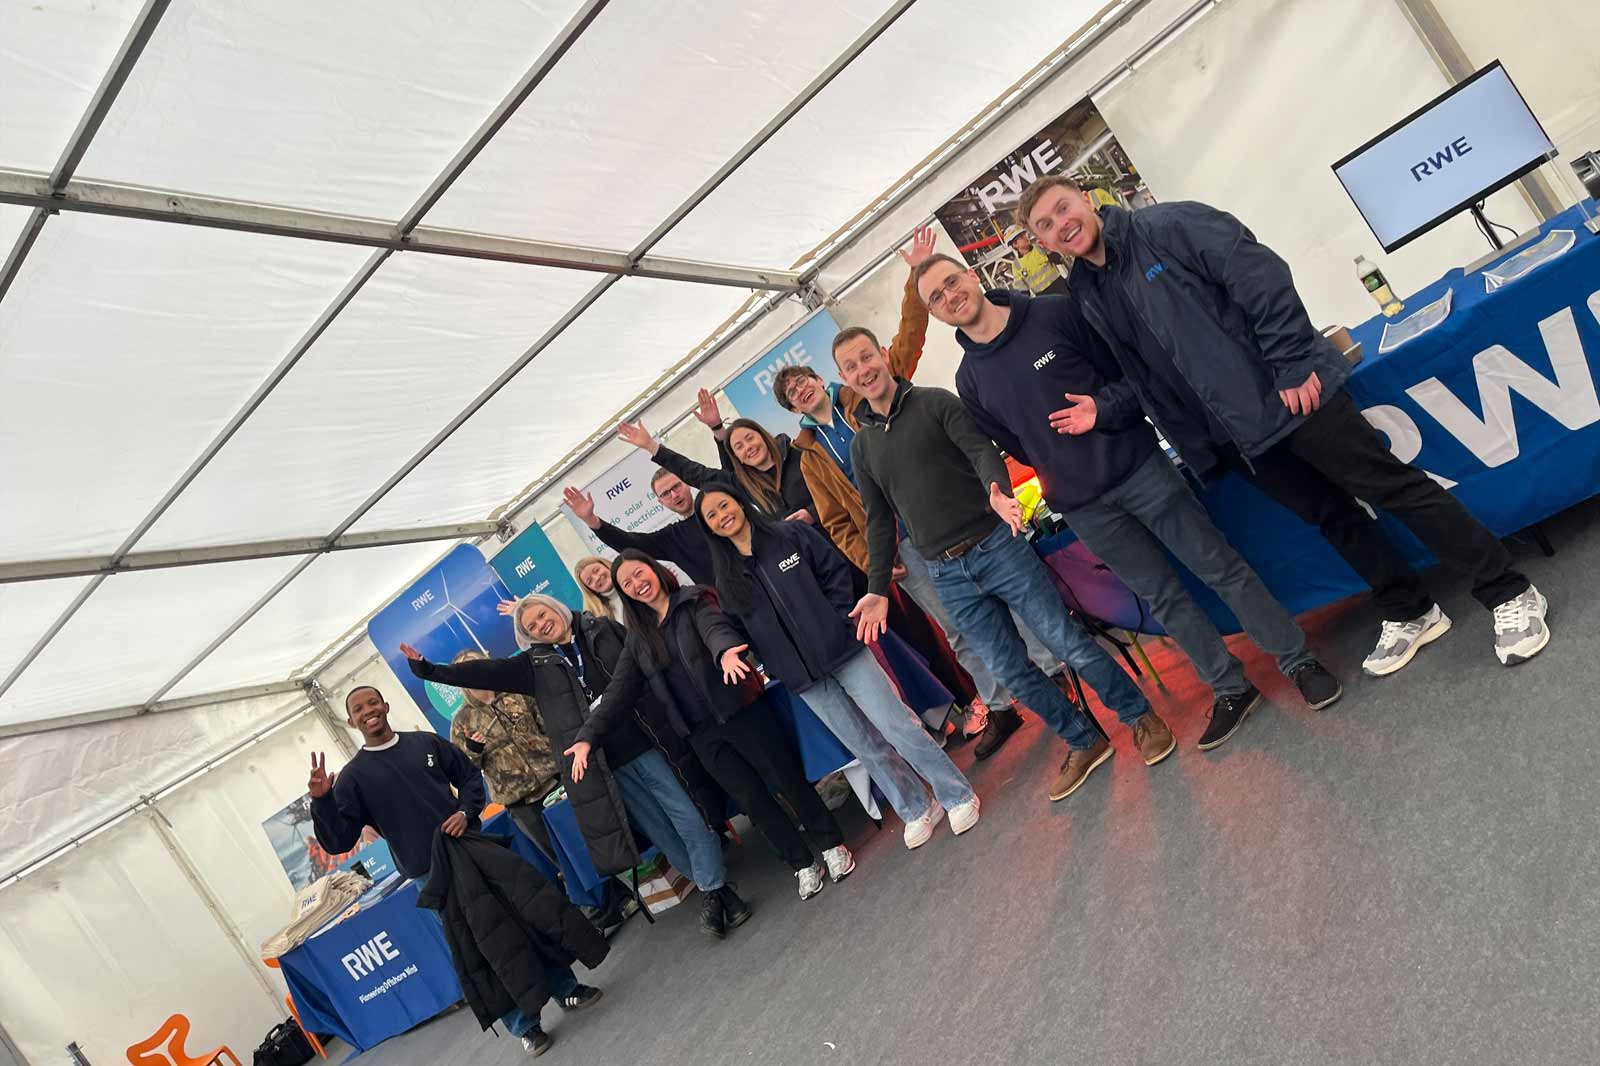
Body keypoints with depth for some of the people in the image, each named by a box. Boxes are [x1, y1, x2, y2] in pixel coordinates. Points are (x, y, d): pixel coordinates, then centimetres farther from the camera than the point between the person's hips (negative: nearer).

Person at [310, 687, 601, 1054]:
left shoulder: (426, 743, 7)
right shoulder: (353, 777, -1)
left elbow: (471, 777, 14)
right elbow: (338, 841, -7)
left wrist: (465, 811, -5)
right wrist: (321, 801, -23)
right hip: (433, 876, -3)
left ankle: (566, 988, 26)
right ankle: (525, 1024, 16)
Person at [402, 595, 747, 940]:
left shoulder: (603, 630, 6)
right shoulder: (535, 664, 8)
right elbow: (486, 672, 3)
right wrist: (428, 670, -4)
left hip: (645, 744, -1)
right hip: (609, 767, 1)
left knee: (689, 819, -5)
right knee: (660, 833, 5)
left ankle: (712, 889, 10)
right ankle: (711, 886, 20)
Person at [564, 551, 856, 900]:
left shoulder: (695, 601, -4)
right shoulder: (638, 638, 10)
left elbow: (715, 628, -25)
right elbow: (619, 691, 6)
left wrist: (726, 650, -49)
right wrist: (587, 737, -6)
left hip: (742, 712, -4)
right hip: (702, 733, 4)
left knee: (788, 782, 2)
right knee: (752, 800, 8)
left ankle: (832, 846, 22)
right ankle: (804, 865, 24)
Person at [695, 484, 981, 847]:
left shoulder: (791, 534, -1)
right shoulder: (727, 580, 6)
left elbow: (837, 571, -1)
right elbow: (738, 633, 9)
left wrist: (841, 623, -10)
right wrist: (771, 667, -2)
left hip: (841, 650, -2)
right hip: (803, 677, 3)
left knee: (897, 726, -4)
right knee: (865, 747, 9)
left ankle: (958, 797, 12)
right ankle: (918, 811, 26)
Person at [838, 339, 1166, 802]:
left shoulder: (935, 402, -1)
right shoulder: (861, 446, 11)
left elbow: (981, 448, -15)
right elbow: (879, 521, 14)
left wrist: (997, 489, -36)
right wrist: (877, 589, 8)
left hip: (996, 546, -4)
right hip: (948, 576, 4)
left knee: (1068, 642, -1)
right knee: (1010, 671, 7)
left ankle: (1139, 715, 21)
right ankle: (1084, 742, 26)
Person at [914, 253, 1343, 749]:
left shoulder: (1056, 313, -5)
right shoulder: (969, 380, 3)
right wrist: (1061, 477, 8)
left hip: (1139, 465, -2)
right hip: (1083, 509, 2)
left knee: (1221, 567, 3)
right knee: (1163, 598, 10)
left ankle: (1298, 661, 20)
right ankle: (1231, 691, 25)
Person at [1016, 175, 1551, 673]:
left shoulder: (1165, 225, -9)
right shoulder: (1090, 301, 8)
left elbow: (1261, 275, -15)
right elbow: (1144, 378, 14)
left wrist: (1291, 363, -18)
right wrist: (1105, 407, -4)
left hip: (1292, 392, -6)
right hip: (1237, 436, 6)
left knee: (1392, 486, -2)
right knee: (1333, 517, 15)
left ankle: (1510, 595, 13)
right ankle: (1409, 614, 32)